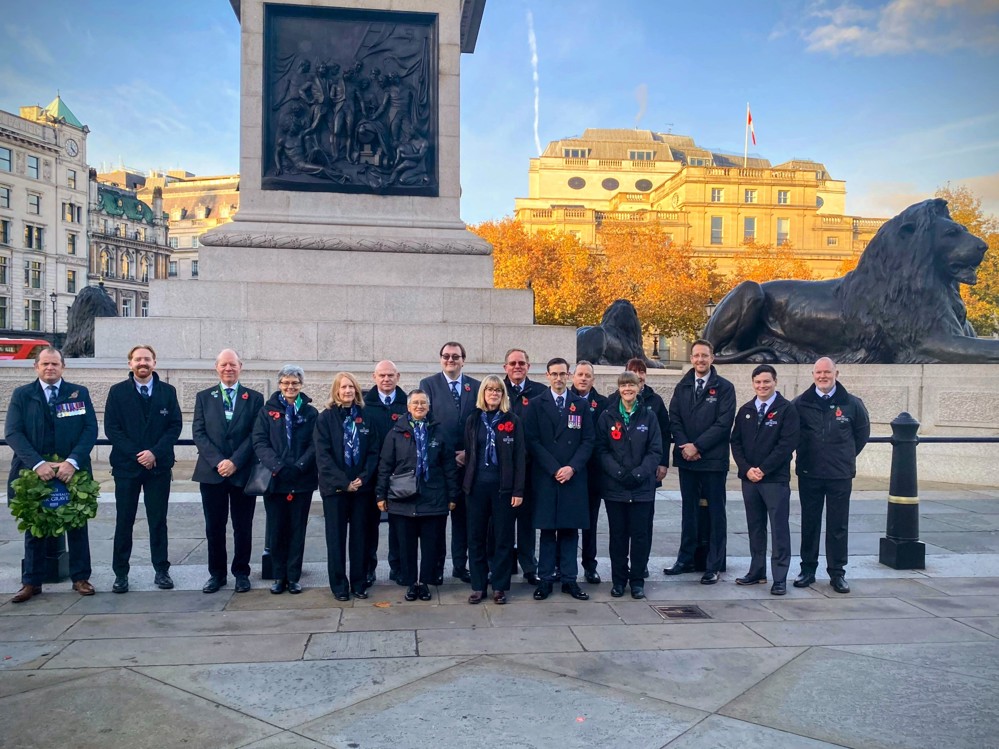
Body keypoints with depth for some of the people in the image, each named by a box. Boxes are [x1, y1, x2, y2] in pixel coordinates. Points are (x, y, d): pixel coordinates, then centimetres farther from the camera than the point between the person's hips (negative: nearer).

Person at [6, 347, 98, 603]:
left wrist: (72, 461, -18)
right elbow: (13, 432, -5)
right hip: (34, 471, 0)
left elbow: (90, 429, -3)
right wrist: (38, 464, -18)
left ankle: (80, 578, 17)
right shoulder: (22, 395, 4)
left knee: (77, 524, 7)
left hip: (72, 470, 0)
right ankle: (32, 582, 20)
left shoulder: (79, 393, 4)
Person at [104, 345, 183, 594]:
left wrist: (155, 453, -12)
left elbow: (175, 426, 0)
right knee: (124, 522, 5)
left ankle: (161, 570, 15)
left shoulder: (168, 391, 5)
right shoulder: (117, 392, 3)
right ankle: (121, 574, 13)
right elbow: (111, 428, -2)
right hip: (126, 466, 0)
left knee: (158, 521, 7)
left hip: (159, 466, 1)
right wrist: (136, 454, -12)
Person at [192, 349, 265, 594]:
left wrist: (235, 462, -14)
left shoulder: (255, 398, 4)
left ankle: (241, 573, 19)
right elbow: (198, 433, 0)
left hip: (243, 472, -1)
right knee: (214, 527, 8)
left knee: (243, 527, 6)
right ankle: (217, 574, 20)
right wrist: (218, 461, -12)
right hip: (211, 472, 1)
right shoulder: (204, 397, 8)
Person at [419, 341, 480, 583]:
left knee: (462, 515, 9)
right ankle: (436, 566, 15)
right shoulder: (428, 384, 1)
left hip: (466, 460, 2)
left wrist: (469, 452, -6)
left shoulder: (475, 386, 8)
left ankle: (460, 565, 20)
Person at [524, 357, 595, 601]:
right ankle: (545, 579, 10)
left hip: (574, 477, 2)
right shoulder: (536, 405, 3)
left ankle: (569, 579, 12)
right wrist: (554, 469, -10)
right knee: (547, 529, 3)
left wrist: (572, 467, -9)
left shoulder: (581, 405, 9)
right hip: (545, 477, -1)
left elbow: (588, 441, 4)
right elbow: (533, 441, -3)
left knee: (570, 529, 5)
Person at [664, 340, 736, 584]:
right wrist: (684, 446, -10)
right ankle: (685, 559, 22)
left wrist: (697, 446, -15)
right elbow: (674, 419, 5)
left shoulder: (724, 388, -3)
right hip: (686, 459, 4)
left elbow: (724, 423, -11)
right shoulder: (682, 387, 10)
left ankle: (714, 566, 10)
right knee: (688, 510, 13)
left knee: (716, 512, 3)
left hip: (713, 460, -4)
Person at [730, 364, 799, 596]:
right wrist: (746, 469, -5)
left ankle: (780, 578, 4)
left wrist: (763, 469, -13)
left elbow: (787, 444, -11)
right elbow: (736, 442, 10)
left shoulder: (786, 409, -4)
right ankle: (757, 571, 20)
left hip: (776, 479, -5)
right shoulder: (745, 411, 12)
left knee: (779, 529, -1)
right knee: (755, 527, 11)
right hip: (749, 478, 5)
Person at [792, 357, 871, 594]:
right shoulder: (800, 403, -1)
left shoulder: (852, 404, -1)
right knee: (809, 524, 8)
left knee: (838, 526, 5)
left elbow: (862, 432, 13)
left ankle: (837, 573, 14)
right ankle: (808, 570, 18)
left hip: (841, 476, 0)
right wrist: (805, 454, 9)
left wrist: (847, 456, 13)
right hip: (809, 474, 0)